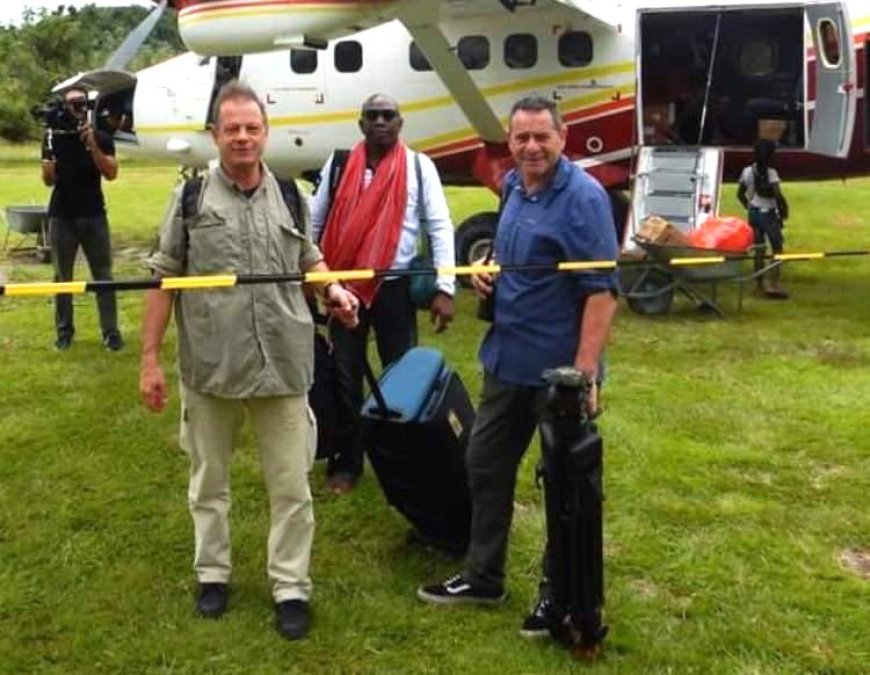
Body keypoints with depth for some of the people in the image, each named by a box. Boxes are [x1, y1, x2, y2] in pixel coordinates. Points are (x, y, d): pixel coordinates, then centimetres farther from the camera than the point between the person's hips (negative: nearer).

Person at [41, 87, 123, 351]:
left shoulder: (101, 138, 2)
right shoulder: (53, 138, 4)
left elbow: (111, 173, -9)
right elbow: (49, 181, 7)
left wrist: (92, 144, -19)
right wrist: (48, 170, -16)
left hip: (93, 214, -1)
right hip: (61, 215, 1)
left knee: (103, 275, 0)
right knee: (62, 276, 6)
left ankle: (110, 331, 2)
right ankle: (64, 330, 13)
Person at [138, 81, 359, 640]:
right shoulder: (191, 197, 0)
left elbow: (309, 259, 20)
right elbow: (165, 278, 1)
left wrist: (333, 289, -3)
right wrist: (150, 357, -2)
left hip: (283, 364, 1)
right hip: (209, 365, -1)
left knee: (291, 485, 5)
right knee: (209, 479, 16)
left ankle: (292, 587, 19)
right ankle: (212, 573, 34)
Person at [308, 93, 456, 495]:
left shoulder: (419, 166, -1)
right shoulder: (338, 164, 4)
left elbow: (440, 228, -4)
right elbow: (313, 223, 9)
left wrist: (444, 288, -12)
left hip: (395, 286, -1)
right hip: (345, 285, 2)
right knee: (345, 375, 7)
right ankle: (347, 462, 20)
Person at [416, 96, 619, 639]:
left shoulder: (583, 197, -18)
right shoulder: (513, 186, 7)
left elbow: (602, 290, -23)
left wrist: (585, 372, -29)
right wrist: (488, 268, 2)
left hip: (559, 368, -8)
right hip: (508, 360, 8)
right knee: (486, 465, 17)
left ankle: (561, 595, 24)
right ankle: (483, 577, 34)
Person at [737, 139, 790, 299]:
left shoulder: (747, 171, 1)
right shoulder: (771, 172, -16)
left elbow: (740, 194, 9)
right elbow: (778, 195, -22)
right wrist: (784, 211, -8)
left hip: (754, 214, 6)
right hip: (769, 214, -6)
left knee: (758, 250, 12)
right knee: (777, 249, 2)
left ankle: (761, 285, 17)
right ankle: (772, 283, -8)